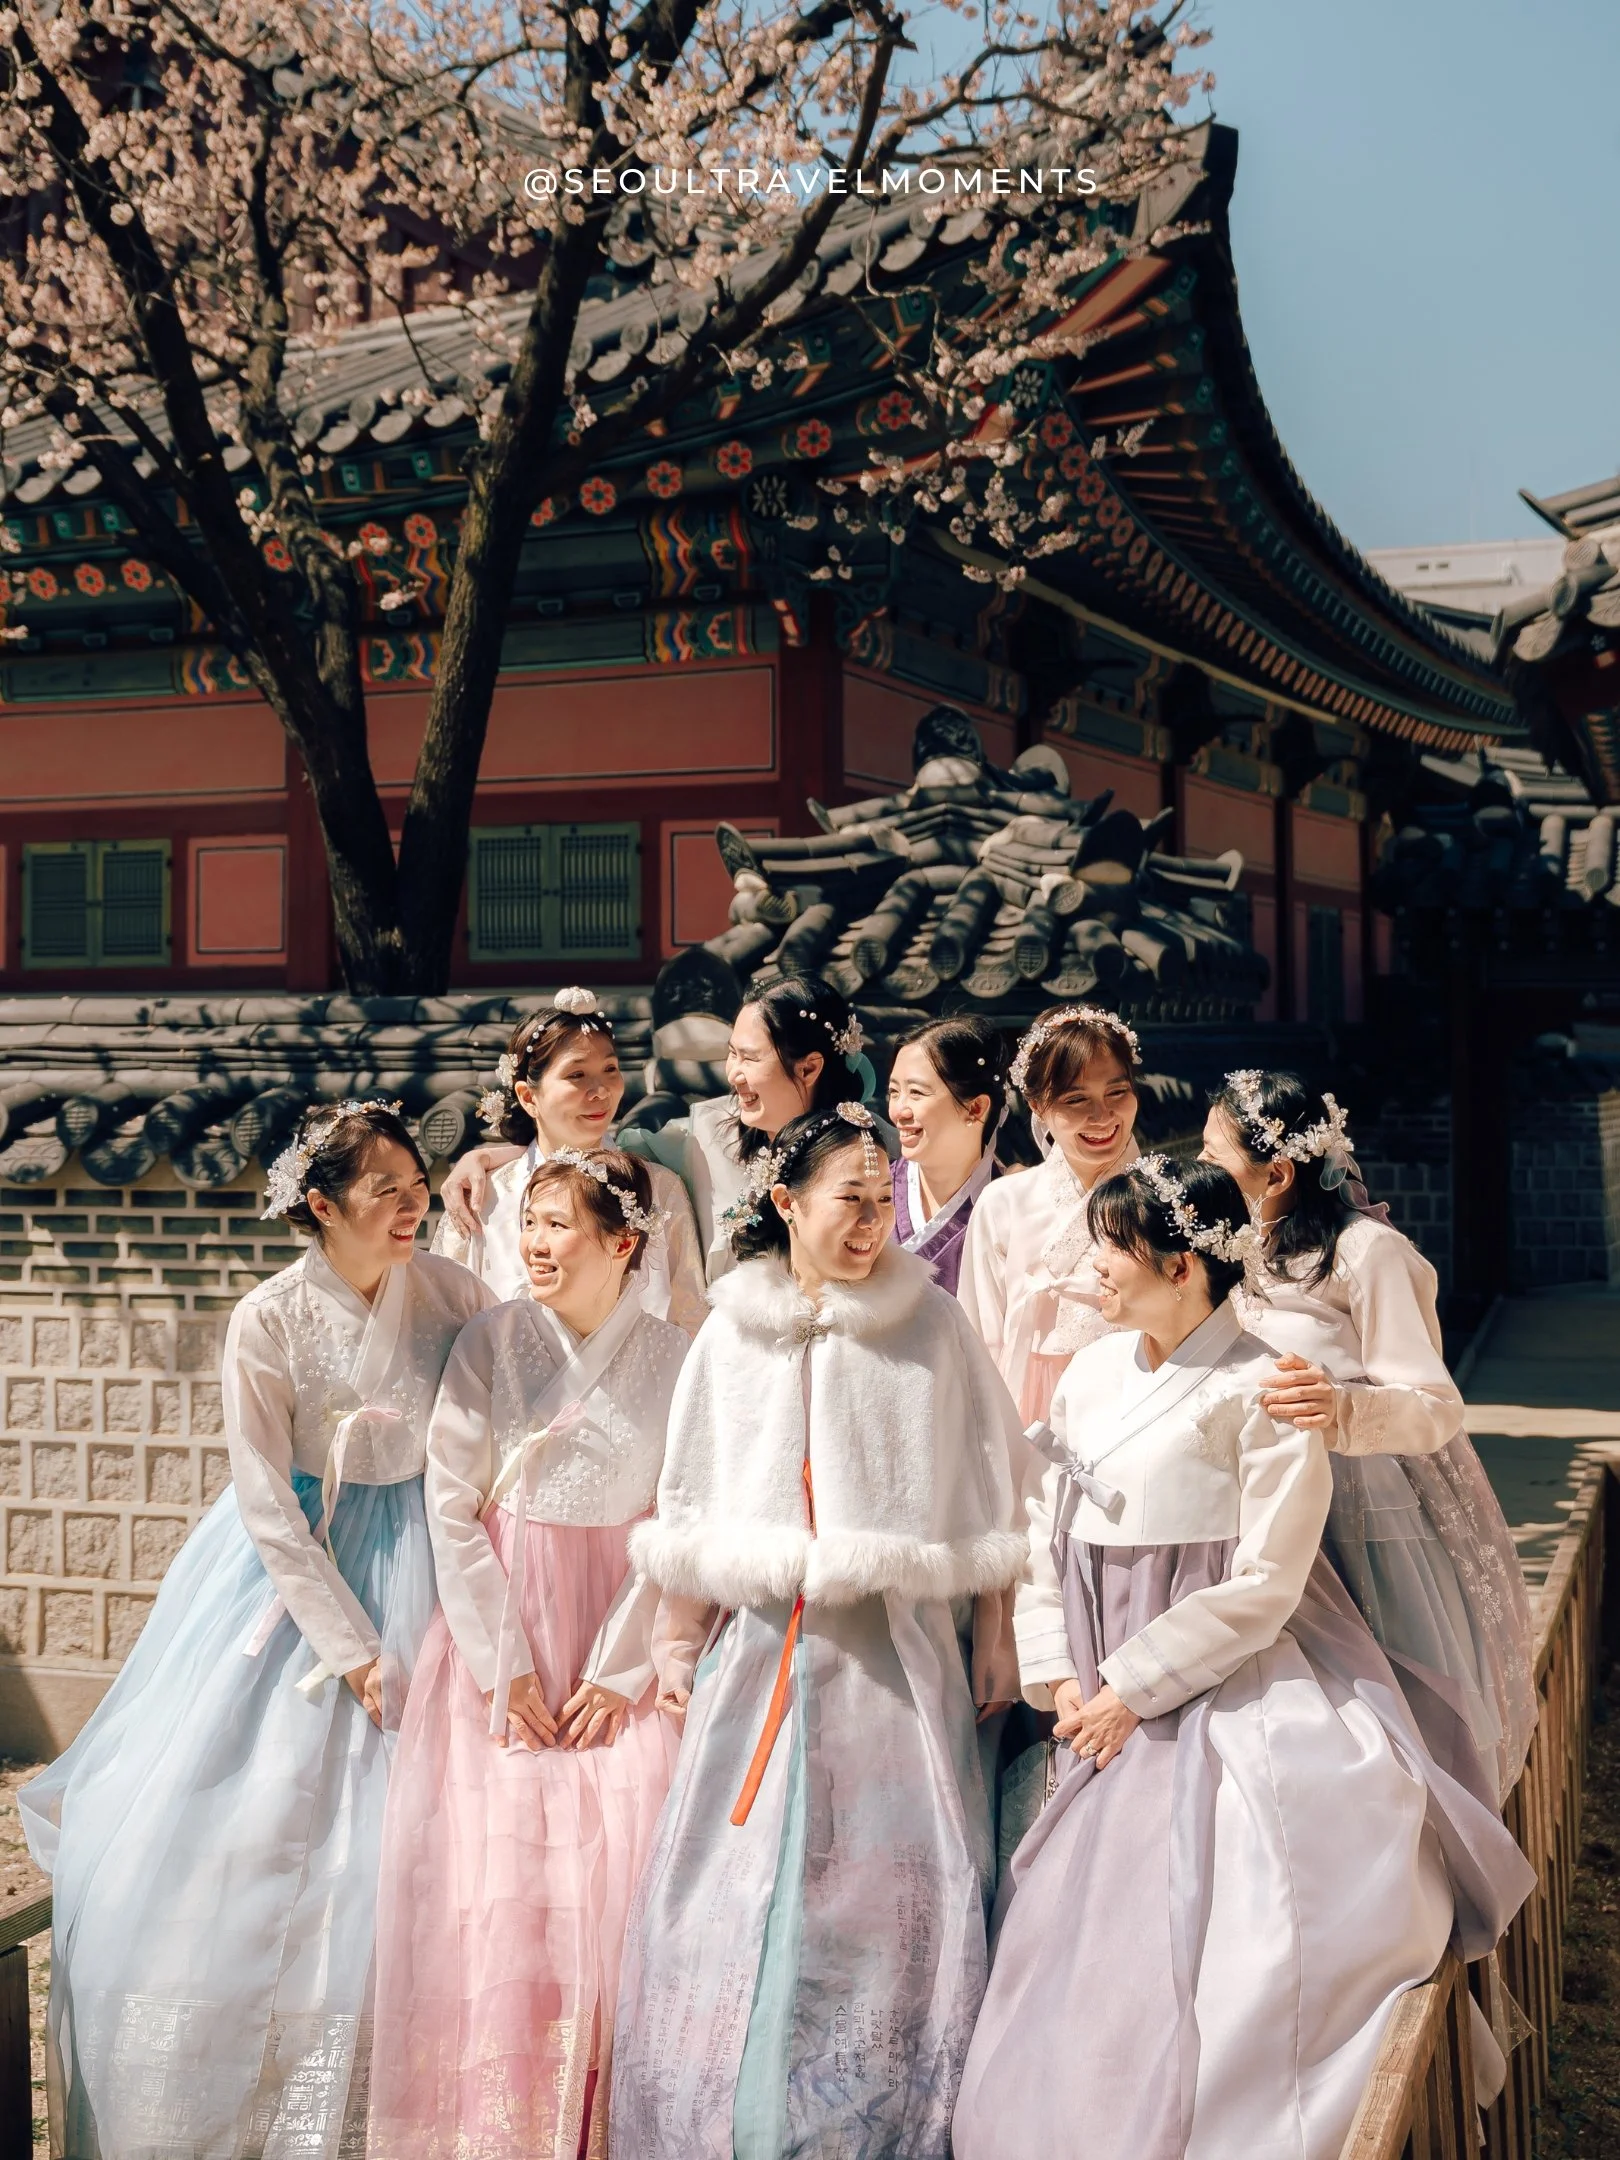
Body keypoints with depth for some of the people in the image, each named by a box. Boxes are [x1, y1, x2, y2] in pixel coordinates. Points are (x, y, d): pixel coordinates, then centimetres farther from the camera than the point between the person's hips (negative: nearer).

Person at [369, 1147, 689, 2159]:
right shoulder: (491, 1342, -3)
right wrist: (506, 1668, -8)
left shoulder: (672, 1357, -3)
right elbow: (453, 1511, -4)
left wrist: (620, 1671, -8)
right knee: (493, 1877, -4)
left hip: (619, 1651, 0)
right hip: (499, 1635, 0)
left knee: (619, 1876, -8)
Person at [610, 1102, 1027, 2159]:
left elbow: (988, 1487, 4)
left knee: (895, 1886, -1)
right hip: (764, 1646, 2)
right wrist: (677, 1642, 12)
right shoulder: (733, 1332, 6)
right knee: (743, 1880, 3)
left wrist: (995, 1634, 2)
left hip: (903, 1646, -2)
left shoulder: (934, 1325, 1)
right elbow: (691, 1504, 13)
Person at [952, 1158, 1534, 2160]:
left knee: (1182, 1948, -9)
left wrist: (1135, 1689, -12)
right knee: (1063, 1943, 7)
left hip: (1215, 1693, -6)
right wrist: (1058, 1676, 1)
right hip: (1098, 1696, 6)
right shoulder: (1094, 1370, 7)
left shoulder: (1262, 1393, -12)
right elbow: (1048, 1529, 11)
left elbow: (1264, 1583, -14)